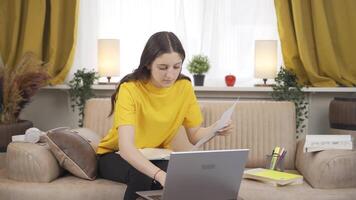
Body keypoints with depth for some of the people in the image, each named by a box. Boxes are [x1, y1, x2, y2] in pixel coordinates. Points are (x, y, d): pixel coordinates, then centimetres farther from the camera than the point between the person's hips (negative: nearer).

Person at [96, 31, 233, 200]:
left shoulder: (184, 87, -12)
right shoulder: (130, 89, -27)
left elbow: (194, 135, -5)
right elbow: (125, 147, -38)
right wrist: (160, 175, -53)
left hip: (157, 156, 3)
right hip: (116, 155, -3)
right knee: (142, 175, -34)